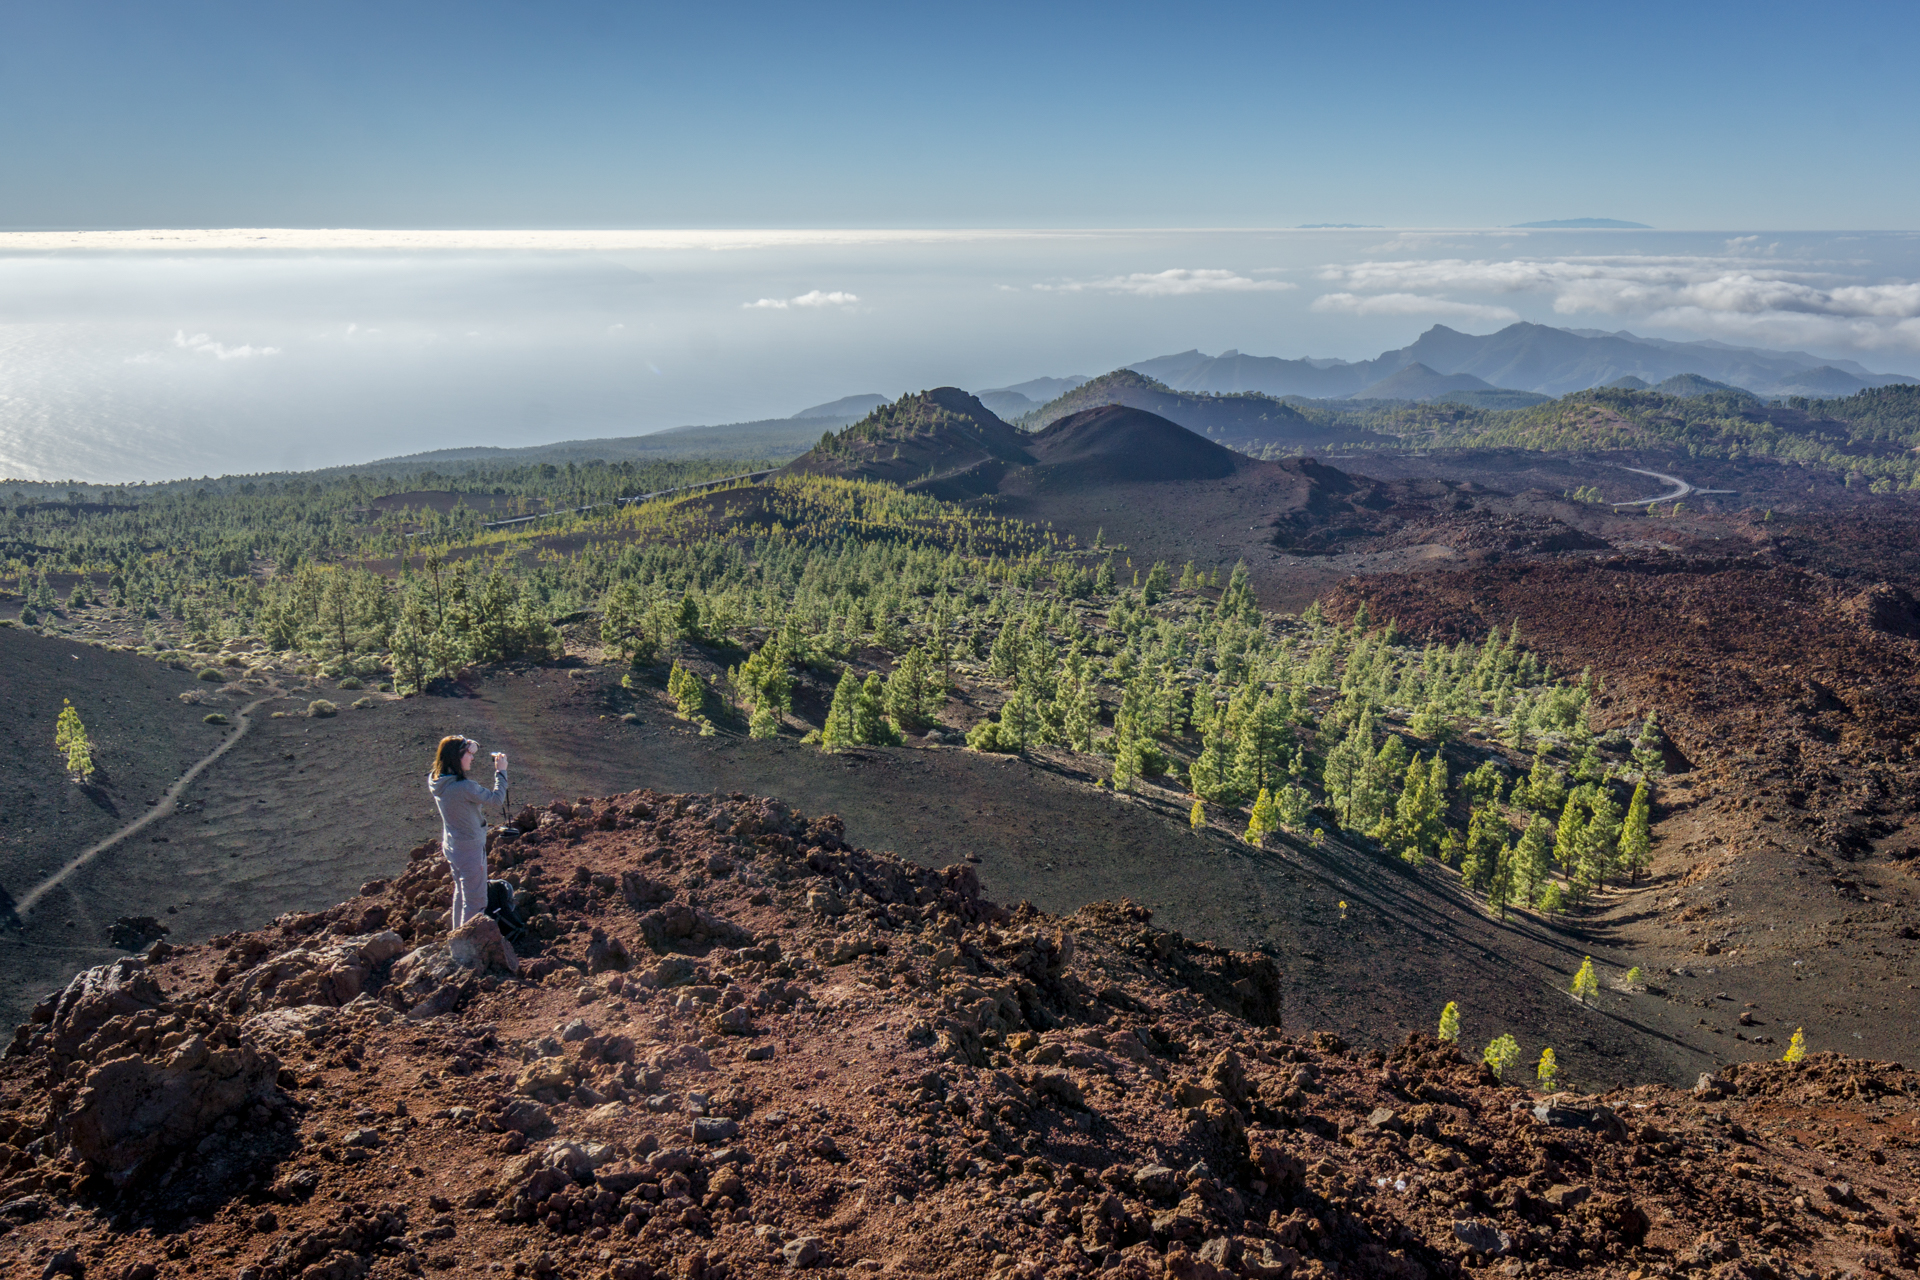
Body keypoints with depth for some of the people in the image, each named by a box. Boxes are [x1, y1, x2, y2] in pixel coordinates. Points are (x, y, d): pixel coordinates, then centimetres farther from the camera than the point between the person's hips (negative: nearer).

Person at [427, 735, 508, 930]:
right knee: (475, 901, 6)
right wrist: (501, 771, -11)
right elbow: (497, 798, -21)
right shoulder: (465, 787, -30)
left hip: (451, 846, 9)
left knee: (460, 892, 28)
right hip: (470, 850, -9)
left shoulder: (436, 782, -6)